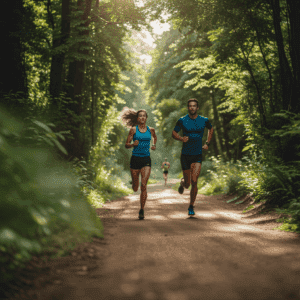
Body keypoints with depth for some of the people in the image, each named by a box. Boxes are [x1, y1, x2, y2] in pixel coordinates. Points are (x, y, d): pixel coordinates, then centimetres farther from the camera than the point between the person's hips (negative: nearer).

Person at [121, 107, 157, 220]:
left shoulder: (150, 130, 7)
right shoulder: (133, 129, -1)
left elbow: (155, 137, 29)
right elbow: (126, 145, 0)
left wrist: (154, 145, 11)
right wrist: (133, 144, -20)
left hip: (146, 160, 1)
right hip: (135, 159, -1)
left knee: (144, 185, -15)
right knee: (135, 188, 8)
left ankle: (142, 210, -6)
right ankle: (134, 183, 48)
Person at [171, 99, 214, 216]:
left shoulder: (204, 120, 2)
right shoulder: (182, 121, -3)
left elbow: (211, 129, 22)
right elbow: (173, 133, 5)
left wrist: (207, 143, 11)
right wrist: (181, 138, -17)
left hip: (198, 155, 0)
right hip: (185, 155, 0)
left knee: (194, 182, -12)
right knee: (187, 183, 5)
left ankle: (191, 206, 3)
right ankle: (182, 182, 45)